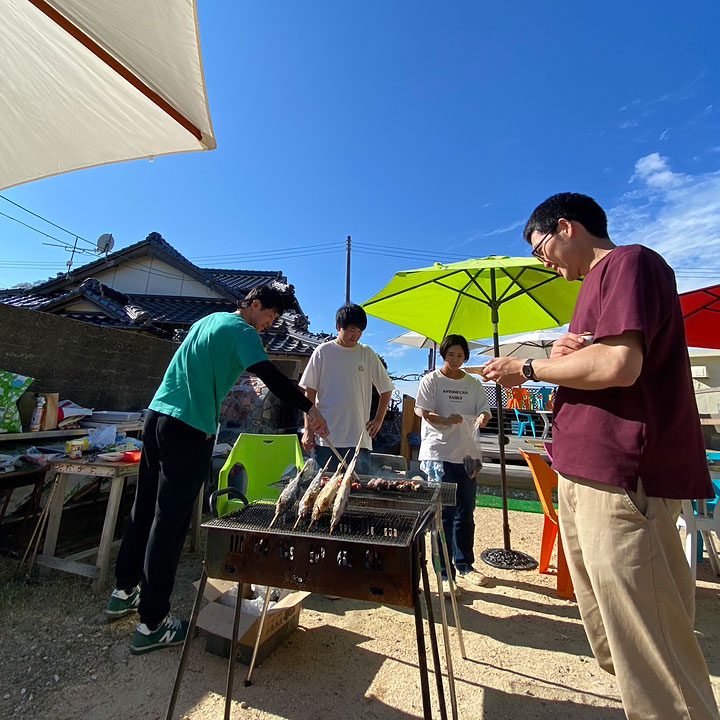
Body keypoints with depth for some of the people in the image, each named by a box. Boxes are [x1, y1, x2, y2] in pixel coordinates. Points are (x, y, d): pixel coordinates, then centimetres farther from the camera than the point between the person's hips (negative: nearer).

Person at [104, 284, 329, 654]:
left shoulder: (208, 320, 20)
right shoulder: (243, 331, -8)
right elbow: (272, 377, -21)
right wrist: (310, 408, -17)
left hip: (156, 416, 9)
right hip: (190, 432, -9)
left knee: (144, 509, 19)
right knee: (170, 523, 0)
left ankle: (124, 590, 37)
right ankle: (152, 625, 13)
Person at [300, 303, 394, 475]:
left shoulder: (368, 354, 7)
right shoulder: (323, 352, 2)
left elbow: (386, 389, 17)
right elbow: (310, 393, 2)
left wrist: (378, 420, 10)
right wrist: (308, 429, -2)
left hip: (359, 439, 2)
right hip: (326, 437, -1)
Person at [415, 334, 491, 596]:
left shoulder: (473, 384, 12)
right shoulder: (431, 380, 0)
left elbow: (484, 411, 8)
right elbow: (425, 413, -6)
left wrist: (482, 418, -16)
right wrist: (447, 421, -25)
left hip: (467, 455, 5)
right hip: (439, 454, -5)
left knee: (466, 513, 15)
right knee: (444, 514, -1)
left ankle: (464, 565, 33)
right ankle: (444, 574, 12)